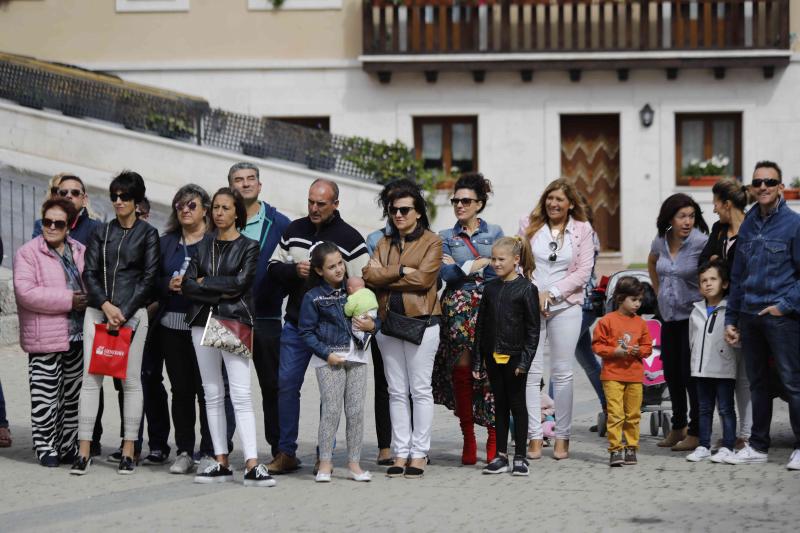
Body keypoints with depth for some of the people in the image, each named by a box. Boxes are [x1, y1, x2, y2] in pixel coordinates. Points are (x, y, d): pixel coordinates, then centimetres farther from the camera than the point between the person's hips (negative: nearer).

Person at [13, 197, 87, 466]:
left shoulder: (80, 252, 12)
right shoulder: (28, 253, -6)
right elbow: (25, 292, -17)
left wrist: (89, 300, 2)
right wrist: (68, 300, -18)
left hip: (77, 337, 6)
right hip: (45, 339, -6)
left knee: (73, 395, 11)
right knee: (46, 396, -4)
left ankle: (67, 446, 21)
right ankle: (45, 447, 6)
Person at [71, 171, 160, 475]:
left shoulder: (148, 234, 5)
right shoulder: (102, 233, 14)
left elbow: (149, 278, -1)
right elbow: (89, 273, 7)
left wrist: (125, 312, -9)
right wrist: (105, 305, -9)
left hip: (132, 311, -3)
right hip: (98, 309, 3)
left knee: (131, 379, -2)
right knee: (90, 377, -4)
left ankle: (128, 451, 2)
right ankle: (84, 451, -4)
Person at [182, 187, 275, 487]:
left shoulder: (248, 247, 5)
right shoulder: (203, 247, 15)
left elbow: (240, 282, -10)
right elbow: (187, 285, 5)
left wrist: (205, 283, -3)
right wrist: (221, 292, -8)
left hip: (235, 322, -5)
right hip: (203, 322, 5)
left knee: (241, 395, -12)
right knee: (212, 394, 5)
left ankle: (252, 465, -17)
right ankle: (221, 462, 8)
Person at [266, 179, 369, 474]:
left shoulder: (350, 238, -4)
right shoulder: (294, 230, 10)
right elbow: (273, 268, 13)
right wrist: (294, 270, -7)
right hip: (295, 324, 4)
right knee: (286, 384, 2)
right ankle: (286, 453, 9)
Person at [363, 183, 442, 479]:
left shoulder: (431, 241, 1)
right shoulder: (384, 243, 16)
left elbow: (423, 278, -12)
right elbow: (369, 275, 0)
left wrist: (384, 276, -5)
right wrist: (401, 271, -11)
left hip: (421, 323, -5)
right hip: (388, 322, 5)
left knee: (420, 390, -2)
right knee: (397, 391, 6)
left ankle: (419, 454, 1)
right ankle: (401, 452, 9)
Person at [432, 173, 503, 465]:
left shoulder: (495, 233, 11)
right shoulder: (445, 237, 12)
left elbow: (501, 270, -1)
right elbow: (446, 273, -2)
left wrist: (462, 267, -2)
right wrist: (482, 264, -9)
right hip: (458, 308, 1)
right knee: (461, 371, -5)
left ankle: (494, 439, -1)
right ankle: (468, 439, 2)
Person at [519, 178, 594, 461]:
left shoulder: (582, 230, 5)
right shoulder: (529, 225, 8)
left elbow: (583, 273, 0)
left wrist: (550, 294, -7)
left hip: (565, 307, -1)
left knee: (562, 373, 1)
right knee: (530, 372, -4)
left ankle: (562, 437, 7)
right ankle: (534, 437, -1)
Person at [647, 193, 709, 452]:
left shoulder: (701, 242, -16)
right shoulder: (661, 241, 3)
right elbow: (652, 261, 25)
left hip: (692, 316, -6)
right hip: (669, 317, 7)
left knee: (691, 373, -5)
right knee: (671, 372, 13)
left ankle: (696, 432, 3)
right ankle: (678, 426, 27)